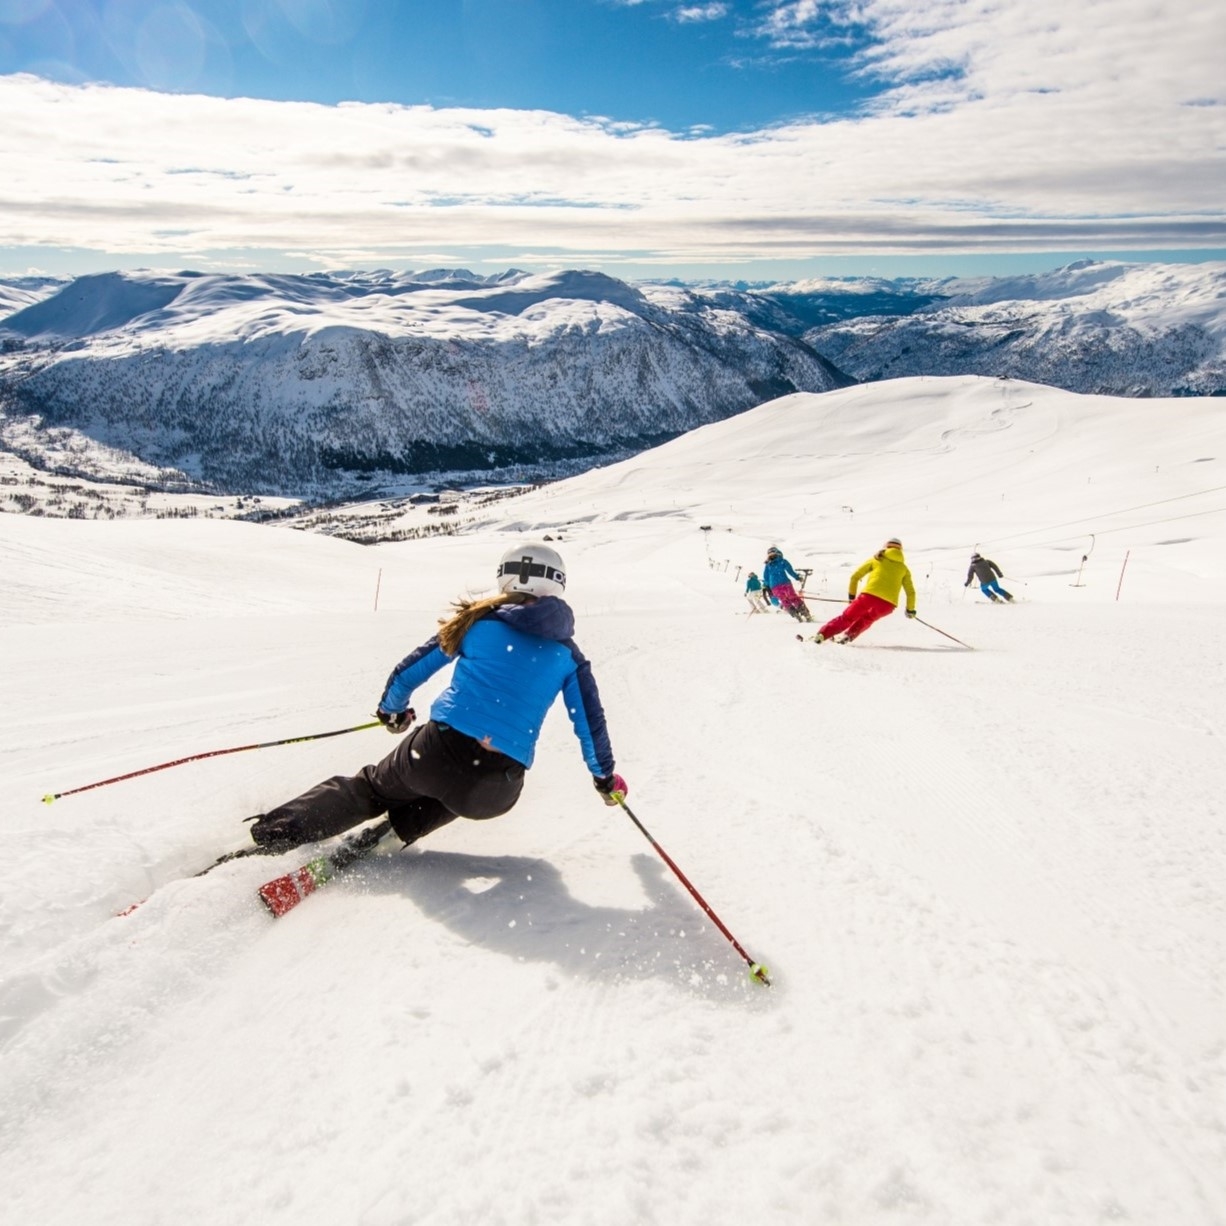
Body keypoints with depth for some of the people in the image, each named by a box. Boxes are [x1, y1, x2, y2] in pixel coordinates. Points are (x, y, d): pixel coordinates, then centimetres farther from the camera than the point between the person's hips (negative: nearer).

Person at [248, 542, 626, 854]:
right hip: (492, 792, 1)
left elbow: (411, 670, 15)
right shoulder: (568, 656, 10)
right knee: (462, 794, 36)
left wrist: (391, 710, 35)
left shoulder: (479, 621, 10)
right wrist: (605, 778, 32)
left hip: (436, 752, 0)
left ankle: (276, 832, 14)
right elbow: (591, 723, 15)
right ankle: (389, 833, 13)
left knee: (371, 787, 27)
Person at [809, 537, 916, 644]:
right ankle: (848, 635, 7)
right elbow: (910, 592, 17)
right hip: (888, 603, 1)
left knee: (847, 617, 12)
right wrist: (910, 609, 30)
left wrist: (851, 595, 26)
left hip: (870, 595, -1)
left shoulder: (876, 559, 19)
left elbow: (855, 576, 15)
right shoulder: (903, 568, 22)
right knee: (866, 619, 27)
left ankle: (821, 635, -1)